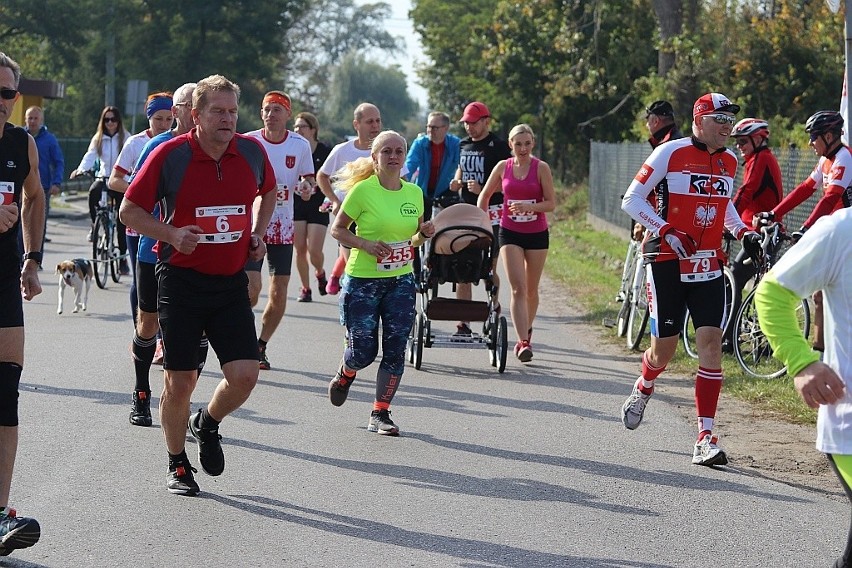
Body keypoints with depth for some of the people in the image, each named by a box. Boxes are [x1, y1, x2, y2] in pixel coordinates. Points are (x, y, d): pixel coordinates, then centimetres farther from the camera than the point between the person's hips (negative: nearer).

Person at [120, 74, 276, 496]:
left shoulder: (252, 152, 1)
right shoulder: (170, 156, -11)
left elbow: (268, 191, 23)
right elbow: (129, 211, -4)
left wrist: (258, 233, 9)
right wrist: (171, 233, -19)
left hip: (232, 281, 3)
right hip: (181, 280, -3)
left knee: (244, 375, -7)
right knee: (180, 382, -1)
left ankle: (207, 425, 25)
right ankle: (177, 465, 21)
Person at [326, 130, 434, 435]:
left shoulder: (414, 192, 5)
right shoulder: (363, 190, -10)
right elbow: (337, 229, -4)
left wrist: (424, 233, -5)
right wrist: (366, 244, -19)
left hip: (401, 281, 4)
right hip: (363, 281, -4)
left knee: (395, 350, -3)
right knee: (363, 351, -2)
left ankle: (380, 413, 8)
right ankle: (344, 376, 35)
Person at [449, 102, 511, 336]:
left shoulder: (498, 147, -7)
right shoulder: (463, 145, 14)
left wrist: (483, 189, -22)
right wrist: (456, 182, 8)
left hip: (490, 213, -6)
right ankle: (463, 321, 2)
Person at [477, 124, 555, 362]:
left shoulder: (541, 168, -5)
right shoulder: (503, 167, 1)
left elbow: (551, 203, -7)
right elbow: (485, 196, 14)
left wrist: (529, 207, -23)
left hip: (537, 234, 0)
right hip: (510, 233, 0)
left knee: (531, 289, 11)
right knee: (518, 288, -13)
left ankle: (526, 331, 34)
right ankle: (523, 342, -20)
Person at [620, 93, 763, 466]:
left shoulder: (729, 161, 9)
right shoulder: (670, 153, -9)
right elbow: (631, 200, -7)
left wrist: (743, 232, 10)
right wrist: (667, 231, -19)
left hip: (708, 265, 4)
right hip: (668, 262, -4)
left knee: (711, 340, -10)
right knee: (664, 348, 3)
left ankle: (705, 438, -9)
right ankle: (642, 389, 40)